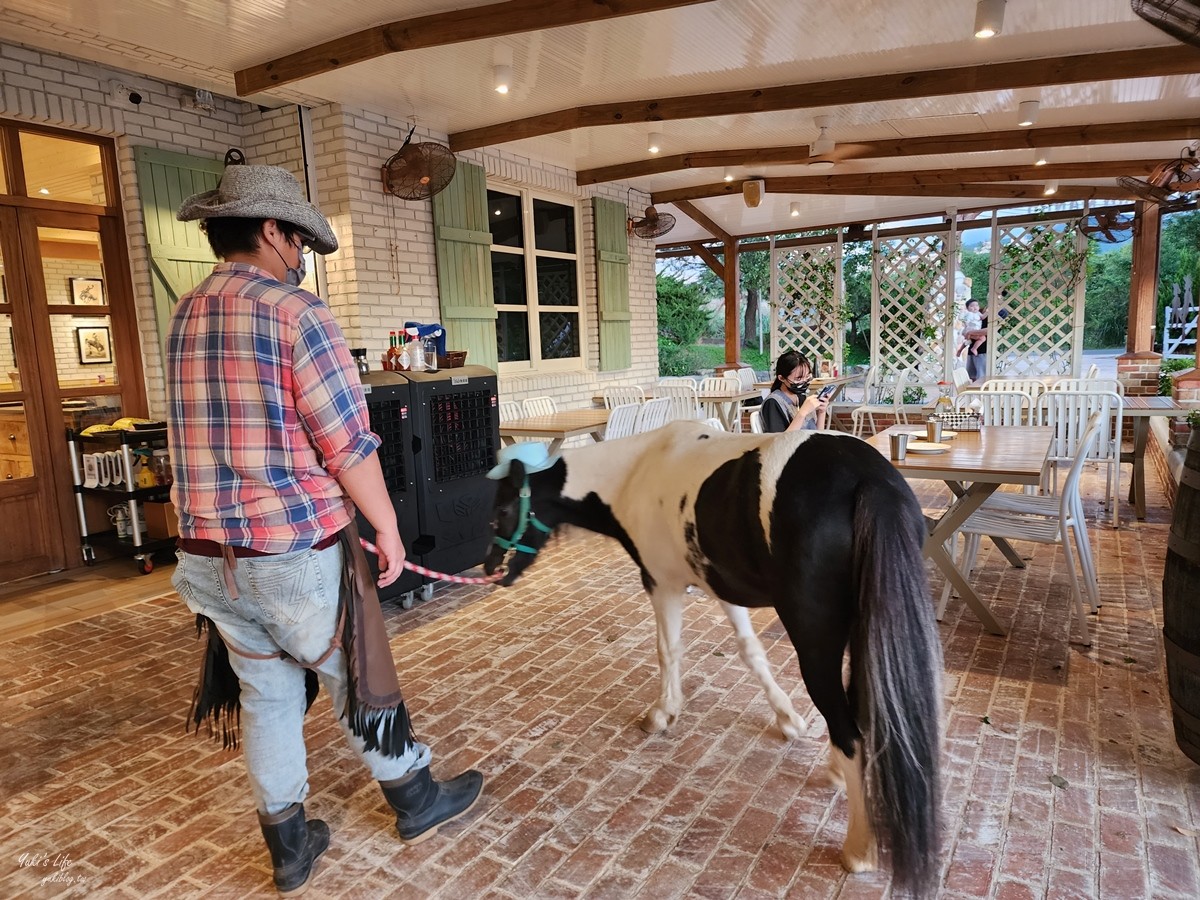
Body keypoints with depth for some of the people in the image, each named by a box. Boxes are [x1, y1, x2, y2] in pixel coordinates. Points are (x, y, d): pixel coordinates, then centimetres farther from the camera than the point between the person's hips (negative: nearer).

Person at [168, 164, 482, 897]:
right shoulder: (294, 309, -14)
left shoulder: (185, 317, 8)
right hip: (297, 549, -6)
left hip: (209, 553, 7)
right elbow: (347, 443, -17)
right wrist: (388, 528, -6)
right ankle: (418, 803, 33)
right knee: (358, 682, 12)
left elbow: (205, 435, 12)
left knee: (266, 696, 18)